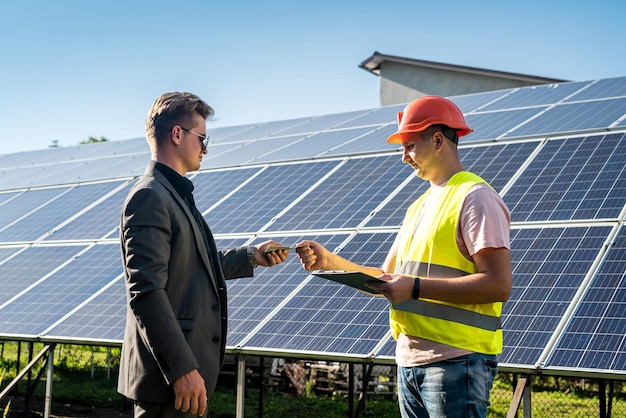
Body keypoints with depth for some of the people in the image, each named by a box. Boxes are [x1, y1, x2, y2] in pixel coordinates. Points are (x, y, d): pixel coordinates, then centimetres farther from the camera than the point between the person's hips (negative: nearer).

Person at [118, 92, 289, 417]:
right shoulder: (149, 197, -15)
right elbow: (146, 292, -22)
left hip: (189, 366, 10)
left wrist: (251, 257, 20)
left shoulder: (175, 194, 17)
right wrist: (183, 369, -25)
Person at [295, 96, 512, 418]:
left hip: (455, 361, -9)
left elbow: (499, 285, -18)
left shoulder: (475, 198, -9)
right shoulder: (419, 207, 20)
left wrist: (416, 288, -21)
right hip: (409, 361, 9)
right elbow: (387, 278, 21)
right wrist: (330, 262, 8)